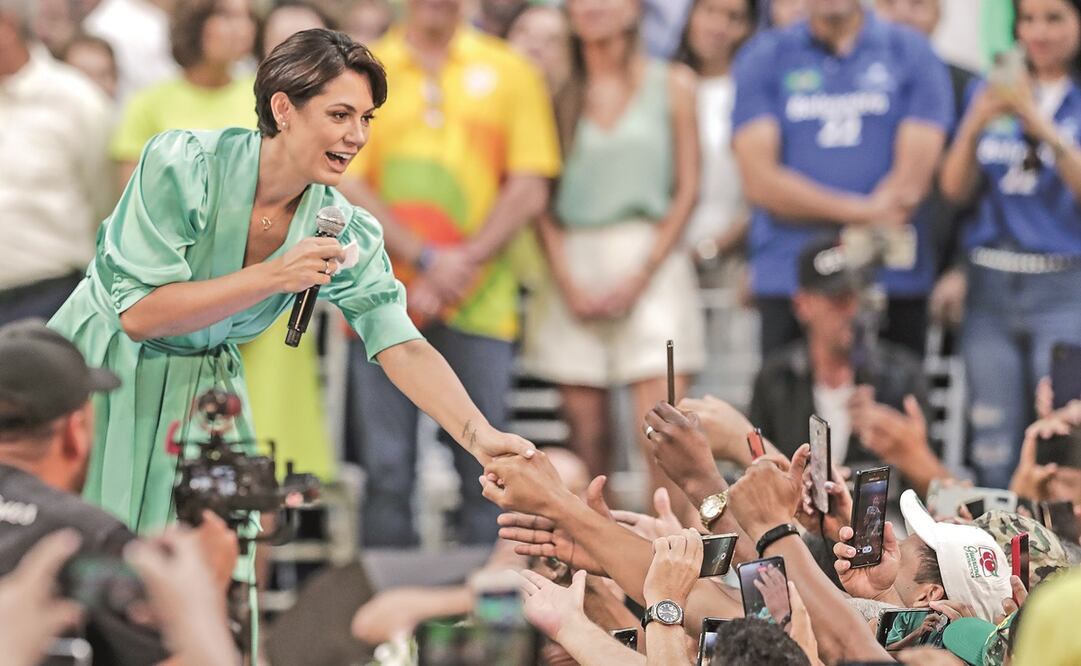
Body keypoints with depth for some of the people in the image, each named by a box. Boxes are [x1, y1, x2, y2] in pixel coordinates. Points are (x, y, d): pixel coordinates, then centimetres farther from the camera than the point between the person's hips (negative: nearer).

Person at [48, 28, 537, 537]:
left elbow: (402, 347, -15)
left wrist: (480, 436, -32)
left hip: (203, 392, 4)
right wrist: (271, 277, -32)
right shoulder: (183, 165, -23)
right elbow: (137, 314, -26)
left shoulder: (344, 232, -9)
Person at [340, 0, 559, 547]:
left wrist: (466, 260, -10)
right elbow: (348, 188, 0)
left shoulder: (509, 72, 8)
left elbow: (529, 191, 3)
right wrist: (426, 259, -11)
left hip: (478, 302, 0)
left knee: (484, 473, -3)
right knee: (386, 471, -2)